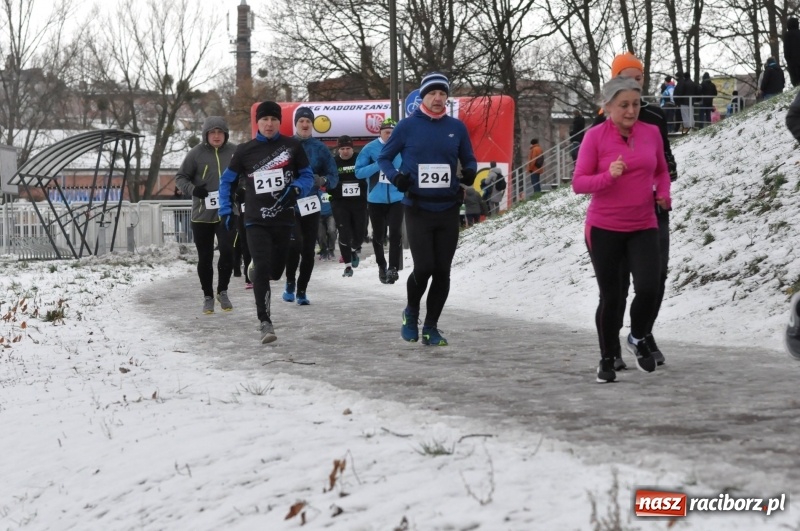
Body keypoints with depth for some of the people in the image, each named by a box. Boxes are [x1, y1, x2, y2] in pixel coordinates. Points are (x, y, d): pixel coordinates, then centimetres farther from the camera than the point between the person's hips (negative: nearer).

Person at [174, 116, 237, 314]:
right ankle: (208, 296, 25)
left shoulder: (234, 152, -1)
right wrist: (192, 189, -17)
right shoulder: (196, 153, -6)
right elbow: (180, 177, 1)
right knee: (205, 258, 8)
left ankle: (222, 291, 8)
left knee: (227, 251, -14)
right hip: (202, 215, 0)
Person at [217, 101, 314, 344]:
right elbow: (227, 180, 13)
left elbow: (308, 176, 6)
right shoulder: (245, 151, 2)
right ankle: (265, 322, -13)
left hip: (284, 219, 1)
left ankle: (256, 273, 48)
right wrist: (225, 210, 4)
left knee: (275, 271, 11)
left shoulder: (292, 146, 1)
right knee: (262, 268, -15)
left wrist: (297, 188, -15)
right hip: (256, 221, -1)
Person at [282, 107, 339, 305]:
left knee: (308, 251, 5)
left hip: (311, 206, 2)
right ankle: (290, 282, 5)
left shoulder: (320, 148, 4)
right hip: (289, 205, -2)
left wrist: (323, 180, -17)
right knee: (294, 244, -19)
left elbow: (334, 176, 4)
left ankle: (302, 291, 19)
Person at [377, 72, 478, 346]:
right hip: (418, 209, -3)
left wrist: (470, 172, -9)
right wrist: (395, 176, -13)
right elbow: (384, 157, 7)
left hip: (448, 210, 3)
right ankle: (411, 313, 19)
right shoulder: (407, 126, -1)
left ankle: (431, 327, 17)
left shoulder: (457, 127, 5)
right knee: (423, 268, -11)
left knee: (442, 272, 4)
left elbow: (469, 160, 15)